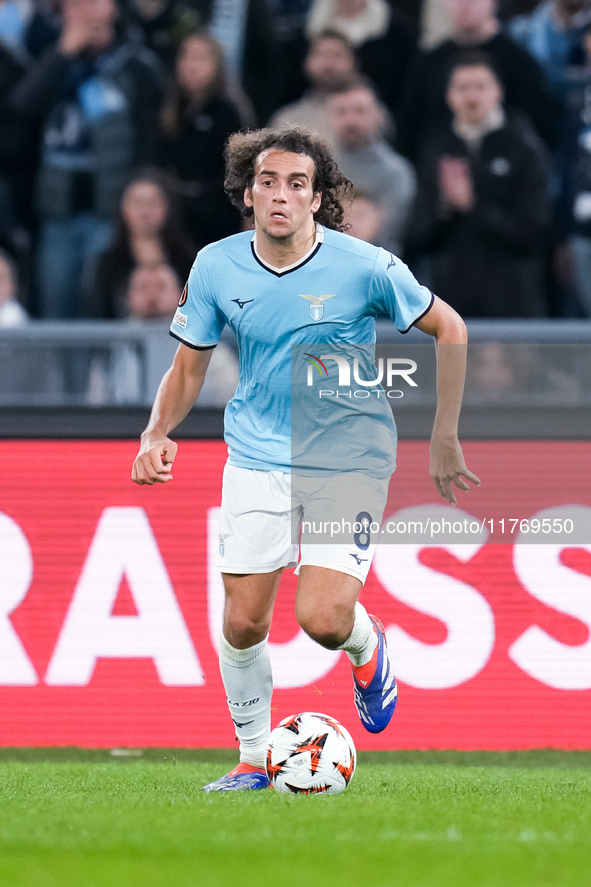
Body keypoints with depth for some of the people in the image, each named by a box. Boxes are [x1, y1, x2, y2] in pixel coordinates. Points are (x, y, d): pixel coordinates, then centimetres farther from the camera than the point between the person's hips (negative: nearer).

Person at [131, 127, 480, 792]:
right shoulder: (217, 267, -5)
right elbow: (189, 365, 7)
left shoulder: (364, 266, -14)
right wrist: (158, 431, -12)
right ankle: (253, 758, 19)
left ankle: (366, 647, 21)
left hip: (349, 461, -3)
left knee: (323, 620, -16)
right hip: (257, 459, 3)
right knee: (243, 622, -3)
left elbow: (449, 329, -1)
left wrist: (444, 439, 0)